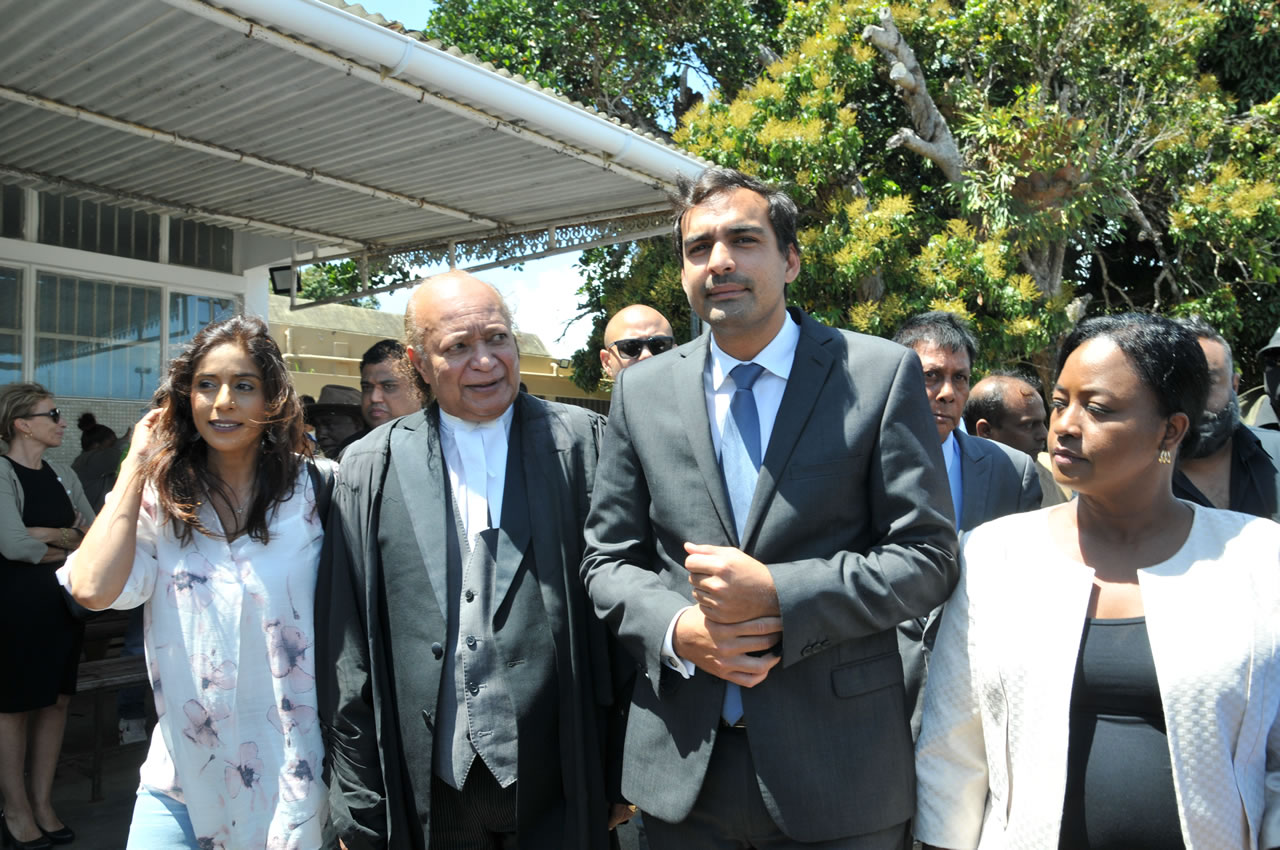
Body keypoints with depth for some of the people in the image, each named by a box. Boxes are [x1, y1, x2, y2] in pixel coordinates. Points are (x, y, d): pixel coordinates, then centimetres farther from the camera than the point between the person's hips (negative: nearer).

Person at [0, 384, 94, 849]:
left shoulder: (63, 475, 9)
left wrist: (50, 535, -11)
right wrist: (70, 544, -7)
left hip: (62, 600, 7)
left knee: (55, 700, 10)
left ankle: (43, 803, 22)